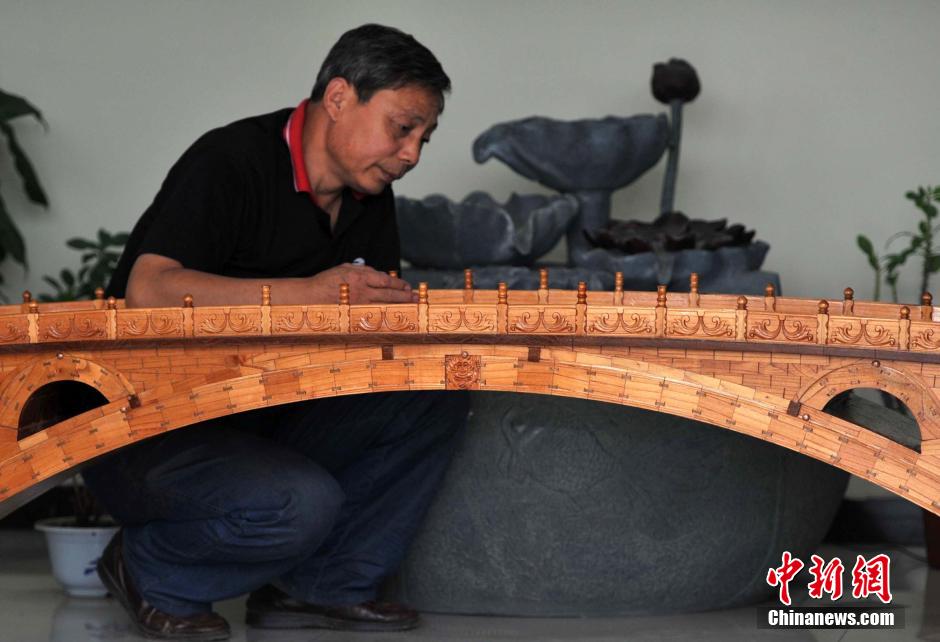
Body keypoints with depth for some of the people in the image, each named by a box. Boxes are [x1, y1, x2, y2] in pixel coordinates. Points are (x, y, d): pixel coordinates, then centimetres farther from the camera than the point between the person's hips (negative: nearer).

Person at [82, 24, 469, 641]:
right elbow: (149, 290, -31)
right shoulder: (229, 162, -18)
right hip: (145, 434, -8)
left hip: (263, 425, 8)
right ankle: (151, 571, -4)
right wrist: (312, 293, -34)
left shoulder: (369, 197, 7)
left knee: (437, 398, -7)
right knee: (303, 501, -34)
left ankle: (323, 586, 1)